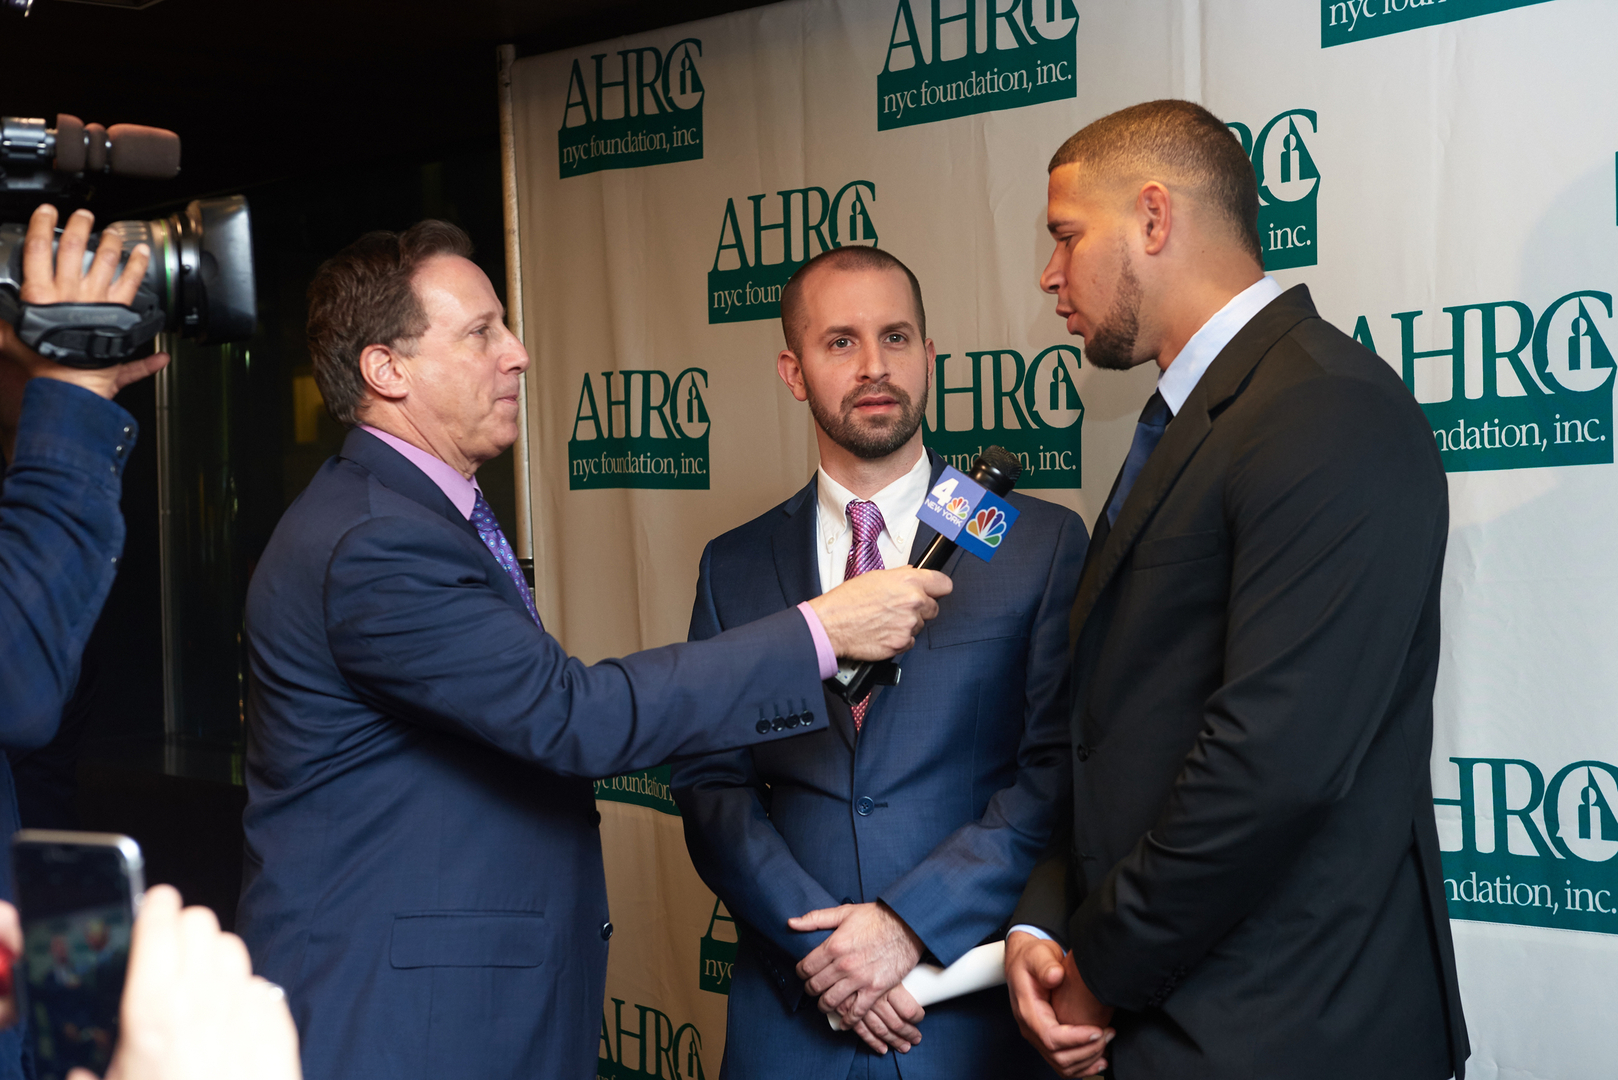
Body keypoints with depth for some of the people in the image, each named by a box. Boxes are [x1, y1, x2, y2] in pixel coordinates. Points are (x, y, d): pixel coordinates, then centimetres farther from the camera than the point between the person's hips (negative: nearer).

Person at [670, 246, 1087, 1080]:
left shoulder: (1041, 542, -1)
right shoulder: (734, 567, 7)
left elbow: (1060, 771, -7)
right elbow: (710, 784, 2)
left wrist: (909, 920, -14)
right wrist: (817, 940, -11)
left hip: (977, 1011, -1)